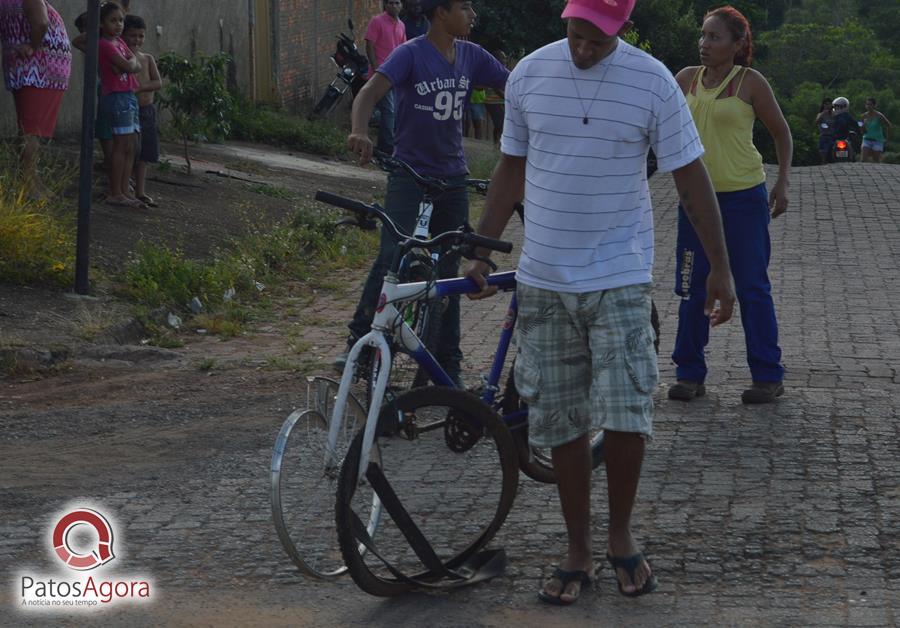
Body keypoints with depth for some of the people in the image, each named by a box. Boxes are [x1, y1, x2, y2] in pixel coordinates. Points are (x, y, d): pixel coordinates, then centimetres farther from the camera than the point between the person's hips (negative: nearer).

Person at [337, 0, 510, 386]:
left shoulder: (471, 56, 5)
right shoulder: (411, 54, -12)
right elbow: (371, 90, -25)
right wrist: (359, 132, -45)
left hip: (453, 178, 5)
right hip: (410, 176, -5)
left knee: (448, 271, 8)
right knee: (392, 258, -18)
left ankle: (447, 368, 14)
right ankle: (359, 342, -5)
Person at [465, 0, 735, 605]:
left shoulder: (652, 81, -6)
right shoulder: (529, 74, 2)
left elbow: (690, 175, -1)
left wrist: (720, 267, -1)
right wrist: (480, 252, 12)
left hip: (620, 278, -3)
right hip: (543, 279, 3)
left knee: (627, 413, -10)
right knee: (560, 421, 6)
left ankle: (622, 537, 13)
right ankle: (578, 553, 18)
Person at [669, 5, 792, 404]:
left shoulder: (750, 82, -6)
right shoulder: (687, 79, 5)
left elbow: (781, 133, 3)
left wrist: (782, 183, -4)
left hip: (744, 196, -4)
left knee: (752, 288, 0)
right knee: (692, 289, 7)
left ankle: (768, 376, 9)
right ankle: (690, 373, 17)